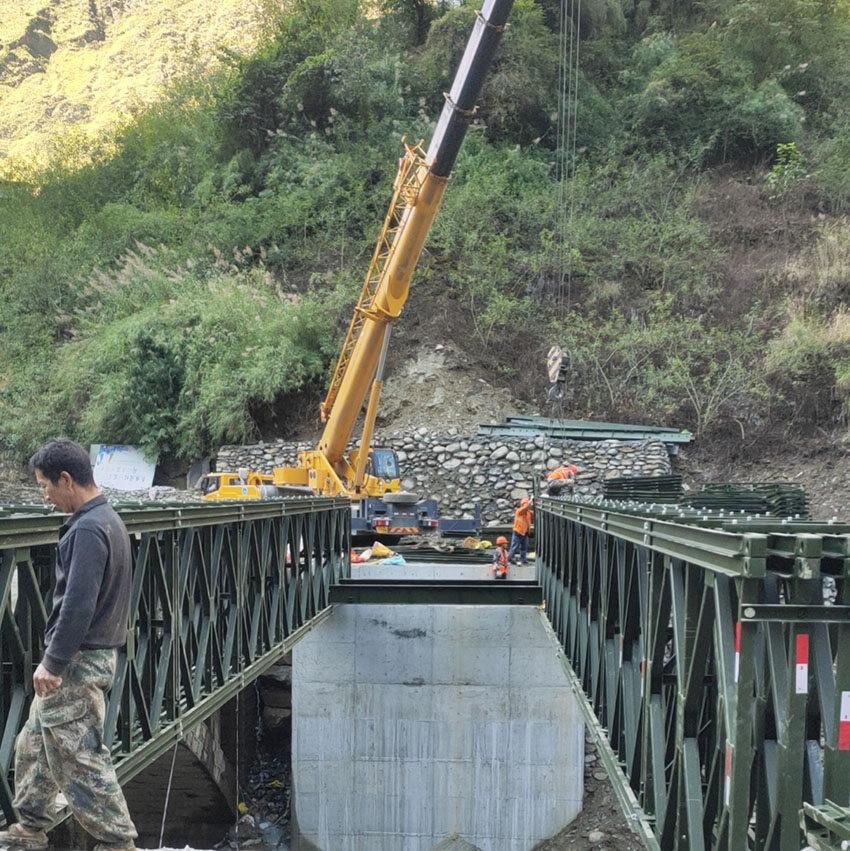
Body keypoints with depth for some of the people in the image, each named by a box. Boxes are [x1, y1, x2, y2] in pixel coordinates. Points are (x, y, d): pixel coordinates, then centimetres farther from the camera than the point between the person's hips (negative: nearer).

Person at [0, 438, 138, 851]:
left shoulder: (88, 530, -20)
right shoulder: (108, 520, 11)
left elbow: (78, 605, -25)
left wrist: (53, 662, -19)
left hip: (78, 662, -10)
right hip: (93, 653, 10)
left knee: (78, 755, -3)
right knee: (34, 743, 19)